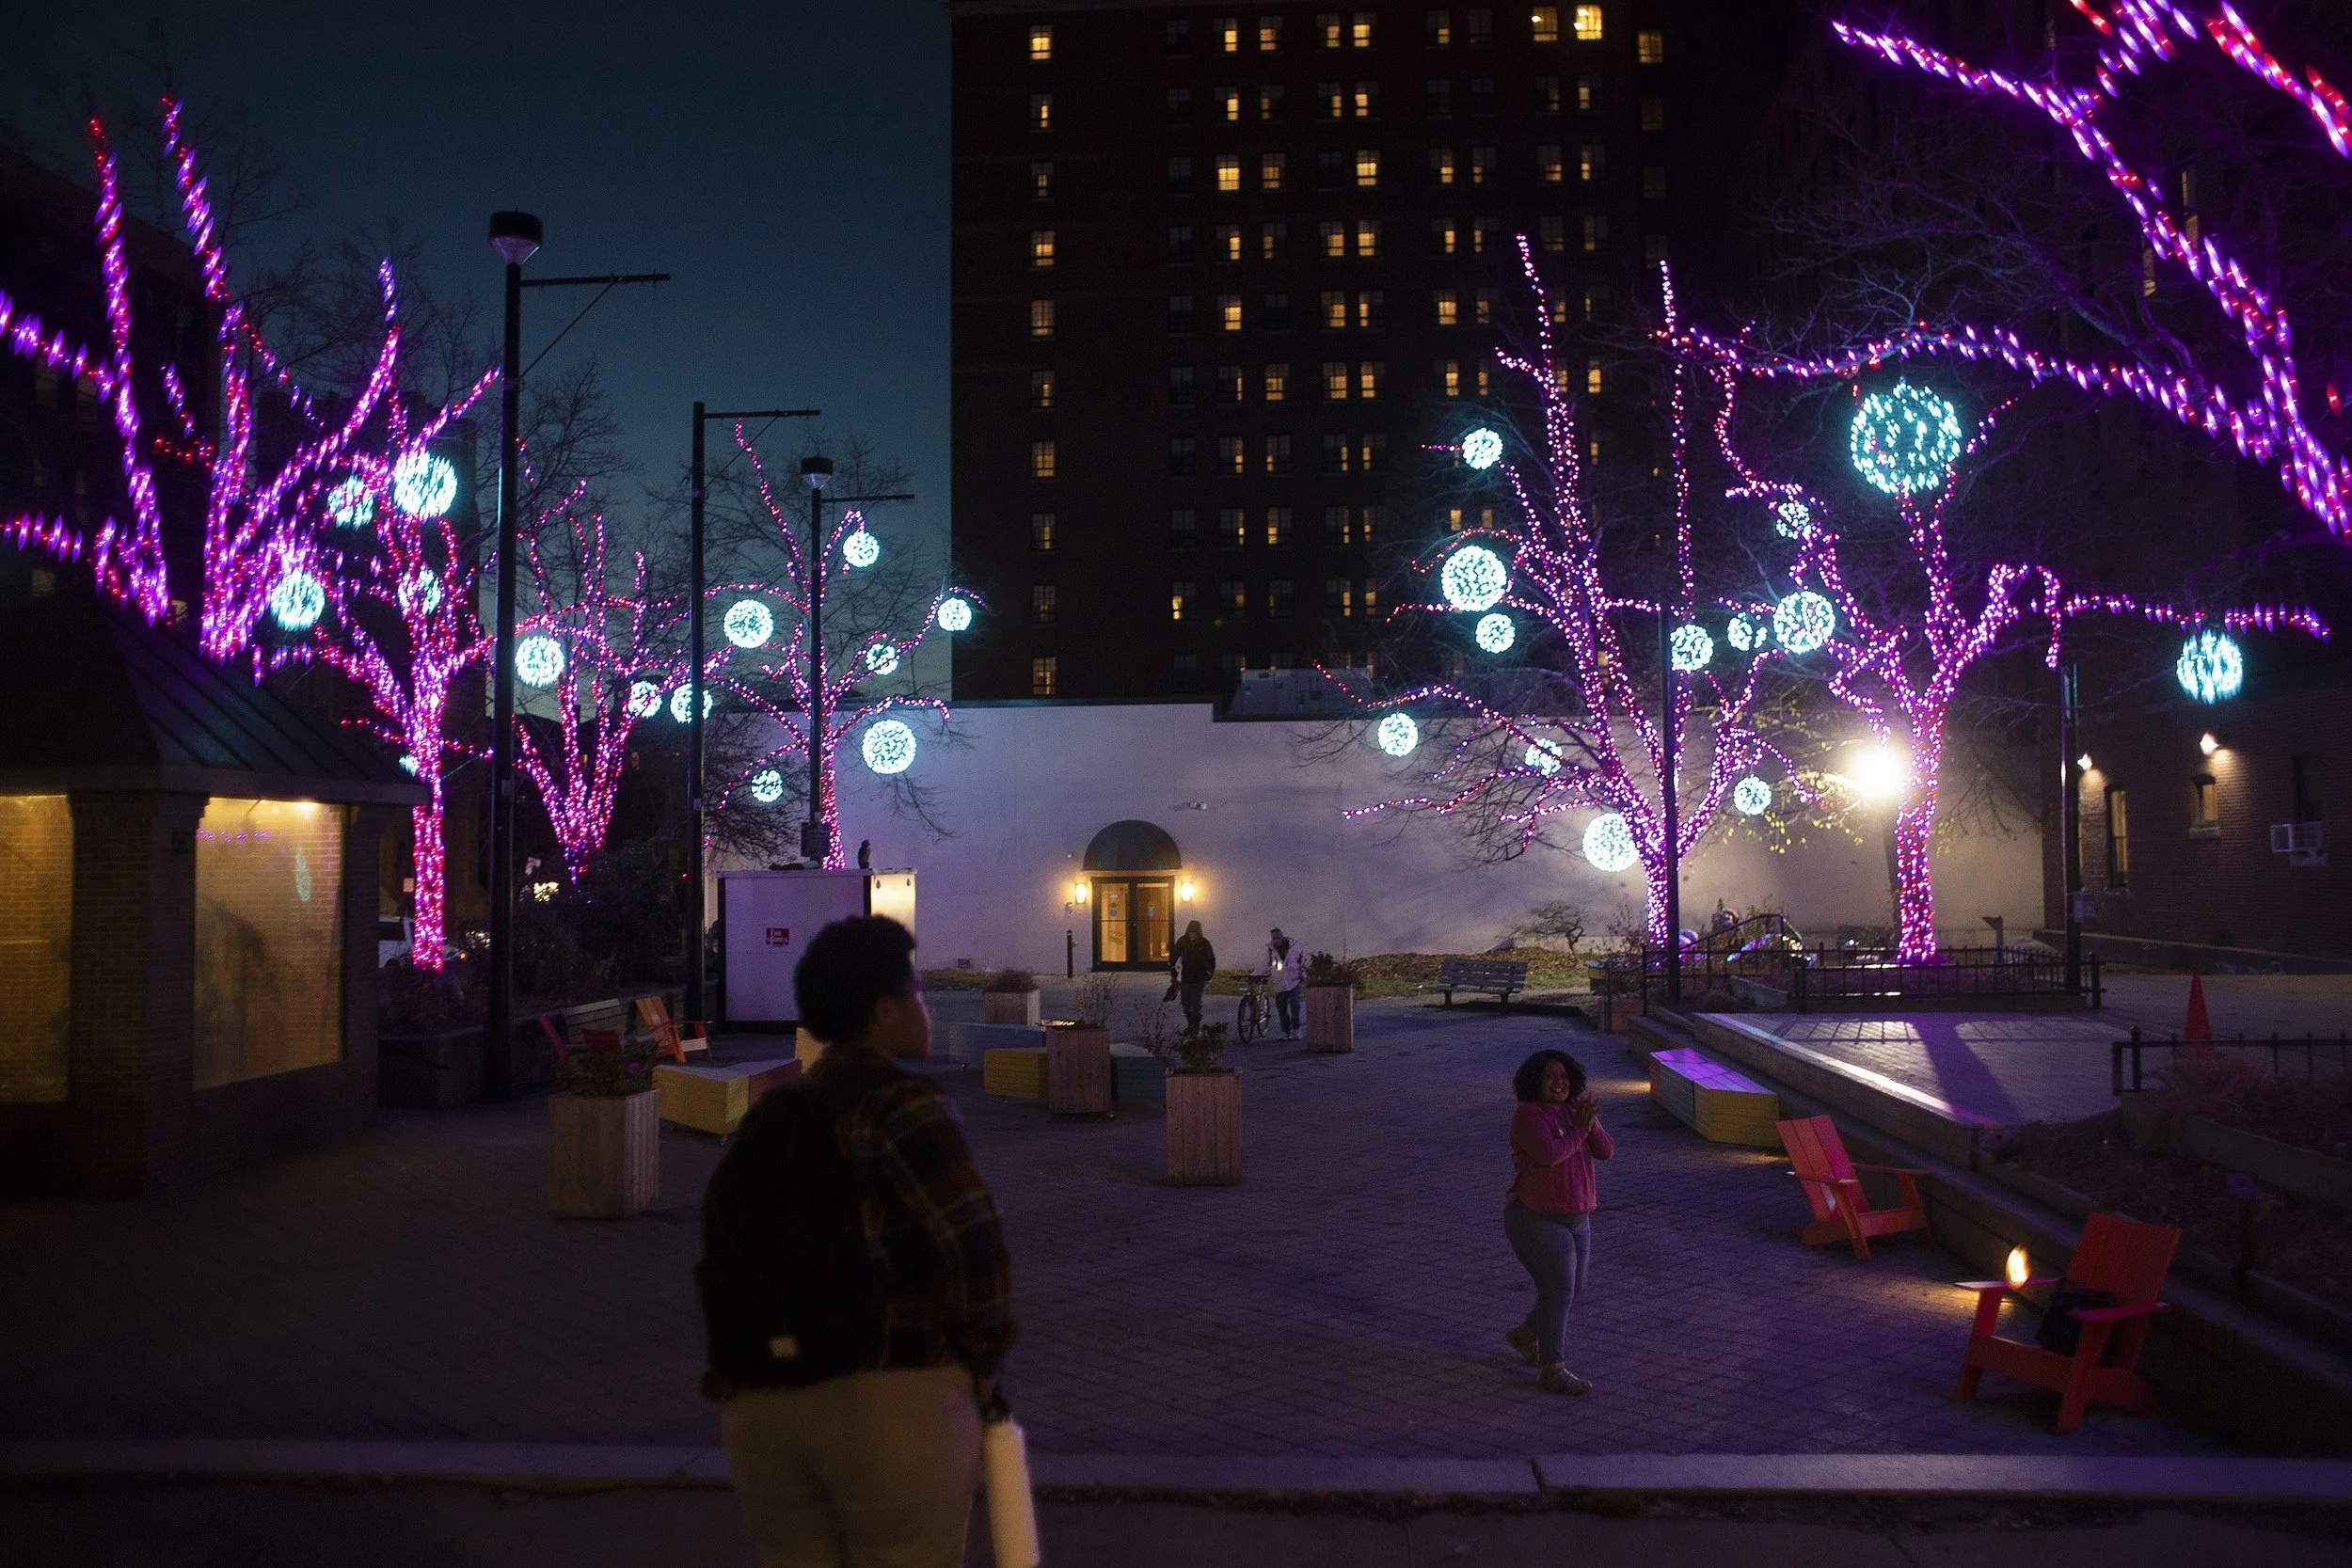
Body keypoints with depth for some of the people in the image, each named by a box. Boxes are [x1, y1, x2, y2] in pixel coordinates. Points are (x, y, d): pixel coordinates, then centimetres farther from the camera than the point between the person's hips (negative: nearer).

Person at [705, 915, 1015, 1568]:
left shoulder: (768, 1118, 12)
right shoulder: (906, 1107, -9)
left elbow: (726, 1255, 12)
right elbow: (968, 1240, -17)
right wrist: (983, 1355, -1)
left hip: (766, 1410, 7)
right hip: (892, 1398, -7)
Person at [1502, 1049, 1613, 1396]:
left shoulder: (1575, 1111, 6)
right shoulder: (1529, 1115, -15)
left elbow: (1606, 1150, -2)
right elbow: (1549, 1155, -28)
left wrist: (1591, 1122, -19)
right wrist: (1579, 1130, -17)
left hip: (1575, 1219, 8)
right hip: (1538, 1221, -8)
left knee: (1572, 1289, 16)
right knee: (1558, 1292, -8)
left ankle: (1525, 1334, 37)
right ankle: (1551, 1372, 2)